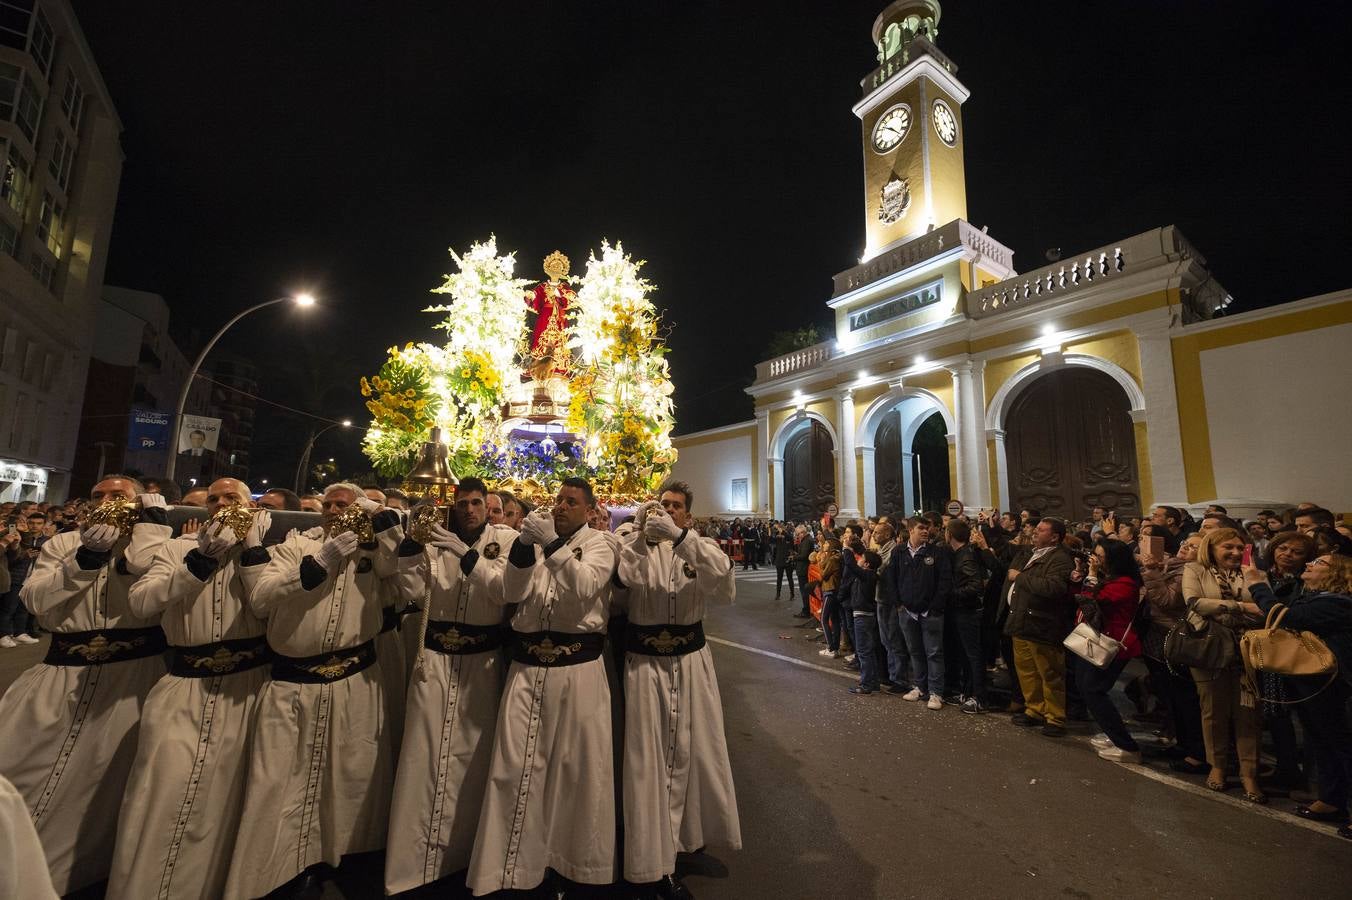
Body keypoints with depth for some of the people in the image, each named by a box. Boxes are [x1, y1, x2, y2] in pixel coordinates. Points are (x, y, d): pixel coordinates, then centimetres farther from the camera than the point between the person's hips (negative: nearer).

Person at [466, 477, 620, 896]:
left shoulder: (599, 544, -1)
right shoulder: (538, 538, 9)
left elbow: (584, 588, -19)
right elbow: (512, 594, -1)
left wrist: (553, 543, -25)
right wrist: (523, 545, -15)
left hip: (579, 669, -2)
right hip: (527, 666, 3)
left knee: (579, 767, 9)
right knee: (514, 767, 6)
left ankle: (577, 862, 31)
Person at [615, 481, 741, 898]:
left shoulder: (700, 547, -1)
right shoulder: (637, 545, -2)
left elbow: (722, 576, -22)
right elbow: (622, 576, -22)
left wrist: (681, 536, -32)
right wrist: (642, 532, -28)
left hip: (691, 660, 2)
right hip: (644, 662, -2)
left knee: (693, 749, 16)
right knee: (649, 756, 5)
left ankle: (689, 832, 43)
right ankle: (655, 862, 22)